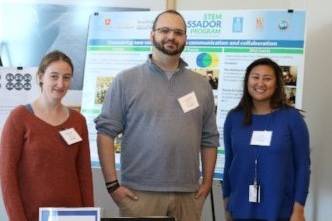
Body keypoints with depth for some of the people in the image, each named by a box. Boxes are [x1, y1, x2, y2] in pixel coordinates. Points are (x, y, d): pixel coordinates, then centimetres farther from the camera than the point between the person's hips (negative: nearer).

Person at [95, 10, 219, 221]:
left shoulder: (201, 85, 10)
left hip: (188, 194, 3)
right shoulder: (126, 80, -1)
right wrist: (112, 184, -9)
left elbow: (209, 139, 12)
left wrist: (207, 182, 6)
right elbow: (106, 132, -4)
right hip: (140, 192, -3)